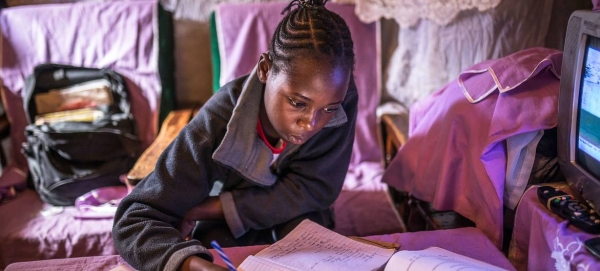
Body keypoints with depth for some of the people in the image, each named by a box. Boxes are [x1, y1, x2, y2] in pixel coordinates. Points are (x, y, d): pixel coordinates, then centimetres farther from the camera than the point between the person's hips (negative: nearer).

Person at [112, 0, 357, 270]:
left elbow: (312, 189, -24)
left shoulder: (342, 101, -30)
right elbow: (133, 220, -36)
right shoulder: (218, 122, -35)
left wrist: (210, 207, -27)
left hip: (297, 220, 2)